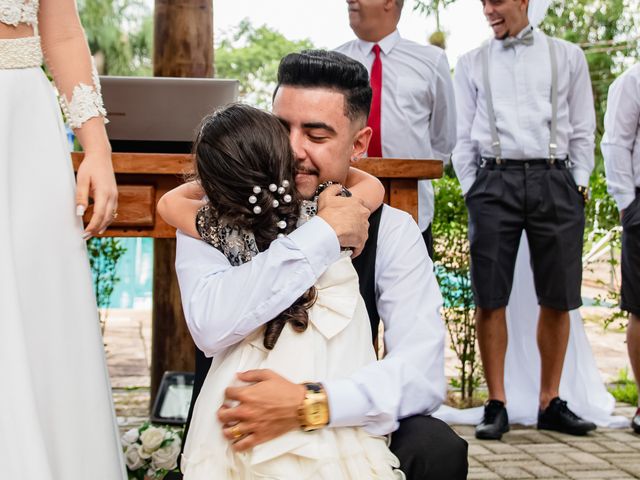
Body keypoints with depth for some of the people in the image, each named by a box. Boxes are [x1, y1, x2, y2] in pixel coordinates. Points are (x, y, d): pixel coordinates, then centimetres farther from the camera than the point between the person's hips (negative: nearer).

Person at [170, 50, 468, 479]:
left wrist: (312, 404, -34)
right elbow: (211, 328, -27)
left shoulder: (391, 232, -4)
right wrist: (323, 234, -24)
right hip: (233, 442, -1)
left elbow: (423, 371, -18)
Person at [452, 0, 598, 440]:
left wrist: (580, 183, 3)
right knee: (490, 298, -4)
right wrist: (472, 188, 3)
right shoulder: (472, 64, 14)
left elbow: (583, 130, 12)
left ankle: (551, 403, 12)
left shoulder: (568, 57, 13)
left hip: (555, 181, 0)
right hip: (494, 180, 0)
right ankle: (497, 405, 3)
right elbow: (463, 136, 12)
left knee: (558, 298, 2)